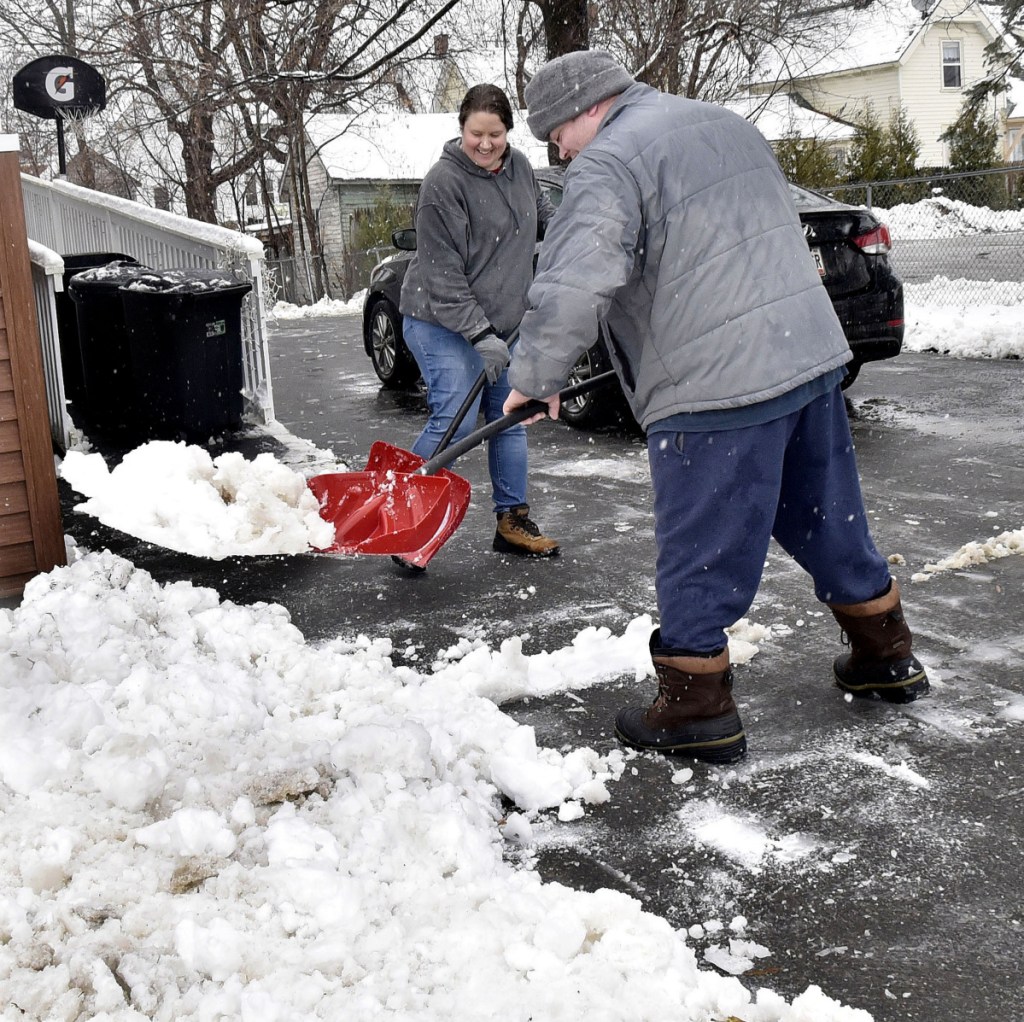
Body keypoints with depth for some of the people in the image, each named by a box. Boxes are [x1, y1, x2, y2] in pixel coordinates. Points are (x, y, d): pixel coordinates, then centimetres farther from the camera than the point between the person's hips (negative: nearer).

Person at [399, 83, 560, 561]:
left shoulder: (519, 167, 4)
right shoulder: (444, 182, -18)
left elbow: (544, 216, 27)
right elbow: (444, 274, -20)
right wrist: (480, 335, -23)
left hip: (500, 323, 8)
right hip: (444, 323, -8)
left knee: (510, 419, 11)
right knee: (455, 421, -17)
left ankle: (513, 522, 22)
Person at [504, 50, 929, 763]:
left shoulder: (608, 161, -9)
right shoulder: (725, 123, 19)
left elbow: (573, 286, -23)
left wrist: (535, 376, -8)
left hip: (717, 386, -9)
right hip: (814, 355, 9)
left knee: (700, 556, 3)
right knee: (830, 523, 21)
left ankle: (696, 711, 14)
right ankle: (888, 658, 35)